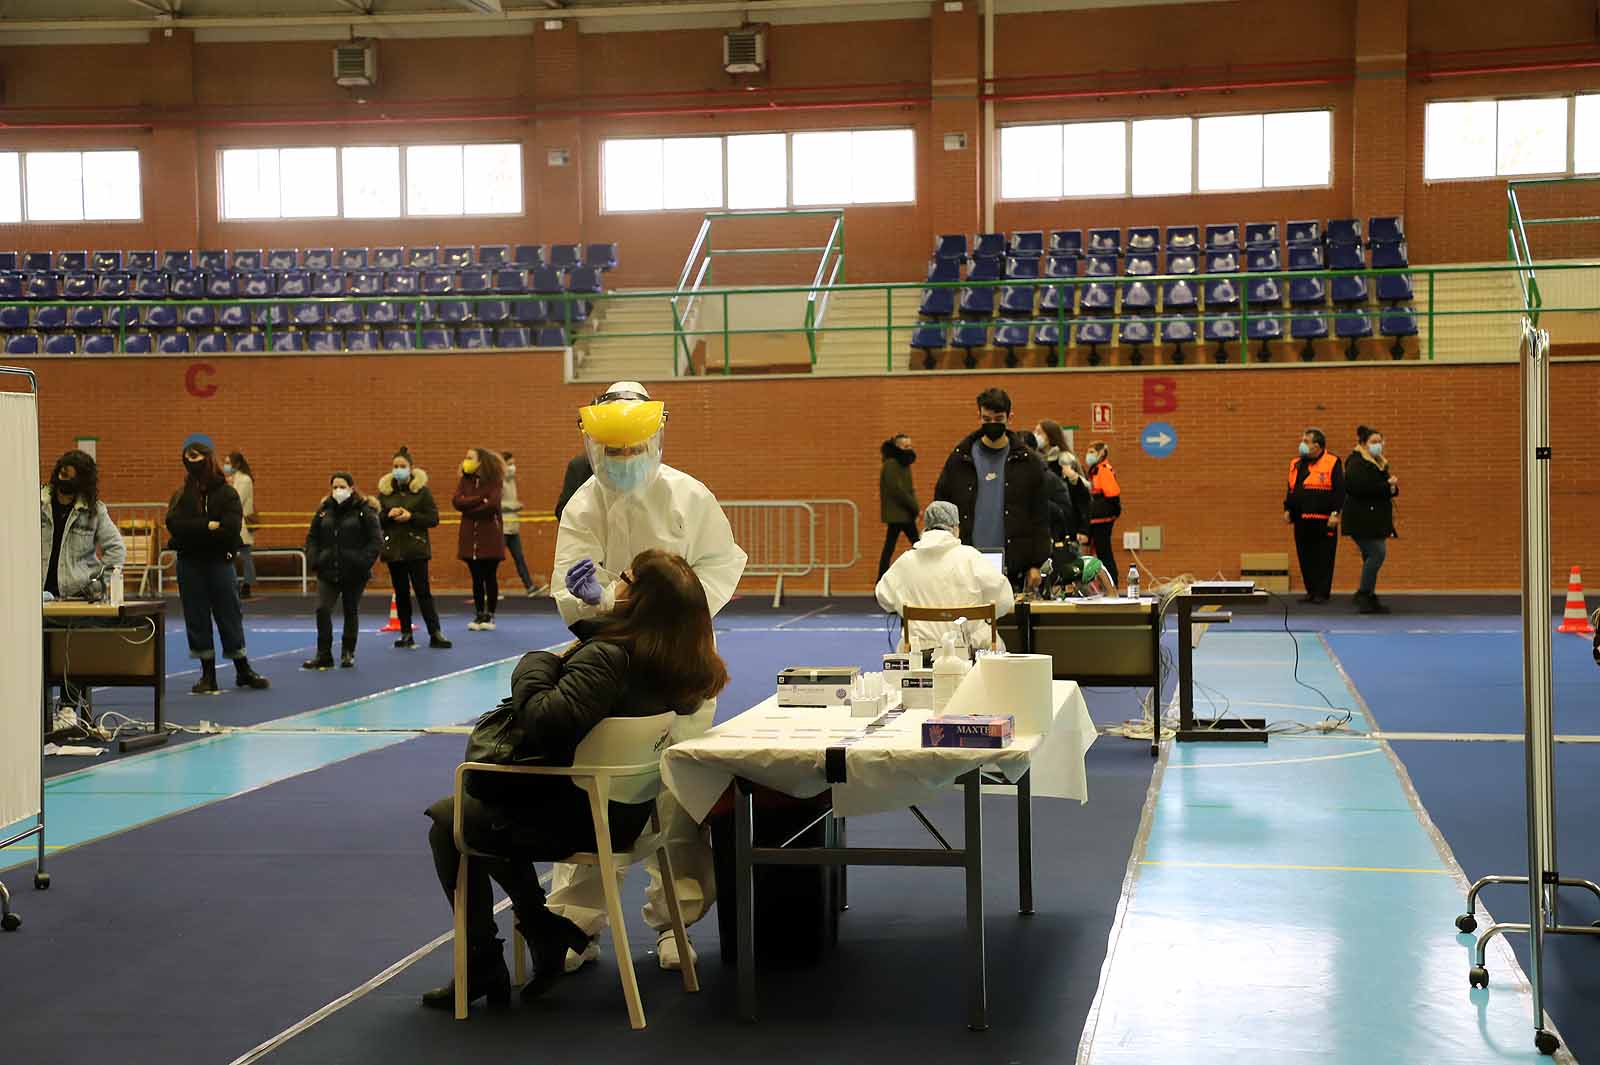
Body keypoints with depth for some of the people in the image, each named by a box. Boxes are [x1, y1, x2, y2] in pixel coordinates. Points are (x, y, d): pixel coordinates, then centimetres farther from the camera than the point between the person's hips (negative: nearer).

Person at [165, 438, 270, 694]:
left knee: (230, 616, 4)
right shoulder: (181, 495, 8)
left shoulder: (226, 493, -1)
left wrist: (193, 533, -10)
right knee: (196, 619, 4)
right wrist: (208, 526, -16)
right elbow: (174, 524, -9)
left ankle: (243, 671, 15)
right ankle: (208, 675, 12)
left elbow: (230, 529, -15)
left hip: (219, 563, -3)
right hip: (189, 565, 3)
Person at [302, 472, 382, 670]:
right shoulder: (324, 510, 6)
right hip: (327, 571, 3)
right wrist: (314, 561, -2)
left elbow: (376, 540, -8)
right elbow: (312, 537, 12)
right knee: (322, 609, -9)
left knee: (351, 612, 9)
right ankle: (323, 655, -2)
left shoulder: (364, 510, -5)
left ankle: (348, 653, 22)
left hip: (354, 573, -3)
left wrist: (363, 562, -17)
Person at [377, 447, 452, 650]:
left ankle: (435, 634, -4)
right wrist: (389, 515, -14)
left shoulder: (422, 489, -2)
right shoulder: (384, 491, 6)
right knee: (401, 593, 7)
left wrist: (411, 517, -18)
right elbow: (376, 519, 5)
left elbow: (433, 518, -5)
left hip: (416, 548, -3)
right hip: (393, 548, 3)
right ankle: (406, 634, 15)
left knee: (423, 591, -6)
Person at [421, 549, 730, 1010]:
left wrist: (537, 663, -24)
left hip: (577, 818, -9)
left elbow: (546, 721, -41)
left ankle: (483, 965, 19)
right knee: (484, 806, 29)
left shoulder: (606, 657, -31)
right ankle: (545, 929, 26)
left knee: (448, 821, 14)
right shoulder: (681, 667, -5)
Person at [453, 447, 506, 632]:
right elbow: (456, 501, -7)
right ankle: (479, 615, 14)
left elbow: (492, 505, -17)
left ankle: (490, 615, 11)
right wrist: (480, 500, -15)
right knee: (476, 578, 7)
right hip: (470, 537, 3)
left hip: (490, 536, -3)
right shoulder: (465, 480, 7)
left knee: (490, 577, 3)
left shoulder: (494, 480, -4)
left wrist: (469, 509, -8)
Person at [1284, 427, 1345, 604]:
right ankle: (1311, 591, 15)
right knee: (1305, 557, 7)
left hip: (1323, 520, -6)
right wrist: (1287, 510, 11)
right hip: (1301, 520, 6)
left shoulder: (1332, 463, -4)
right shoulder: (1296, 464, 14)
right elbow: (1290, 489, 20)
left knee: (1323, 558, -3)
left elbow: (1339, 490, -7)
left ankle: (1322, 593, 3)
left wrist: (1335, 513, -13)